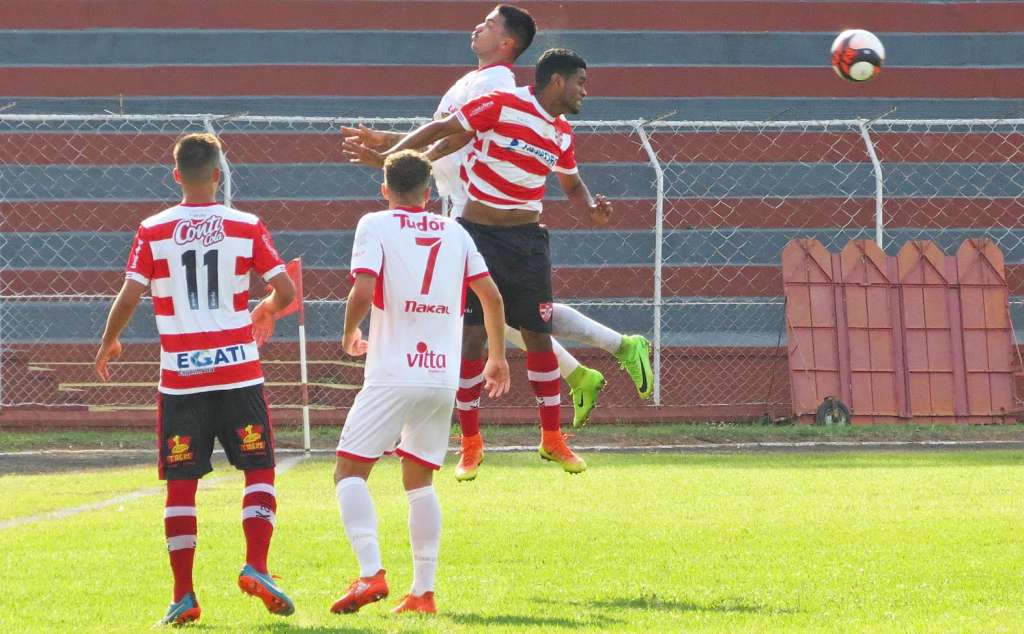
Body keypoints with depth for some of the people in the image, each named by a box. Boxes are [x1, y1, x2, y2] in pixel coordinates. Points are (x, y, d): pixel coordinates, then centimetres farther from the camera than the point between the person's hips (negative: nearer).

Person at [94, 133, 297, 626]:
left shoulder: (153, 232, -1)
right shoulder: (247, 228, 0)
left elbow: (128, 296, -5)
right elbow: (285, 290, -3)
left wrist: (109, 342, 13)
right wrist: (265, 311, 19)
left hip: (179, 377, 0)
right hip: (238, 372, 0)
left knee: (181, 485, 5)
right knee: (259, 471, 9)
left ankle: (183, 596, 3)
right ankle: (255, 568, -8)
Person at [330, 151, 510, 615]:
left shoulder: (375, 226, 0)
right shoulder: (455, 233, 13)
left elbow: (362, 292, -13)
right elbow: (491, 297, 11)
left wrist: (349, 336, 6)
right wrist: (497, 357, 23)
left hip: (392, 377, -5)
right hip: (444, 378, 5)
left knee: (350, 470, 2)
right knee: (420, 481, 15)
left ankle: (371, 573, -16)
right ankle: (423, 591, 8)